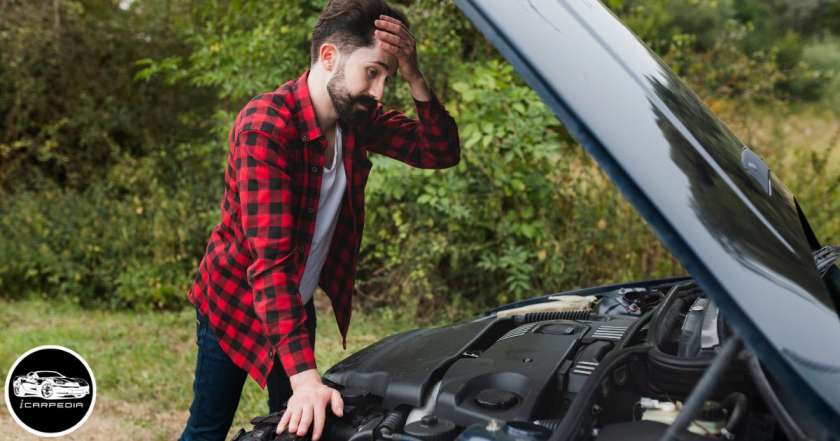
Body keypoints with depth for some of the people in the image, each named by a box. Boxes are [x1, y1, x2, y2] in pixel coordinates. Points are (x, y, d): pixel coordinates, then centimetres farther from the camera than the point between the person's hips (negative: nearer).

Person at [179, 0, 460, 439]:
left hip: (299, 305, 6)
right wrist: (304, 375, -44)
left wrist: (414, 79, -25)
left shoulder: (358, 116, -9)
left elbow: (442, 152, -7)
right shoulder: (265, 127, -31)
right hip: (235, 300, -6)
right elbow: (270, 259, -37)